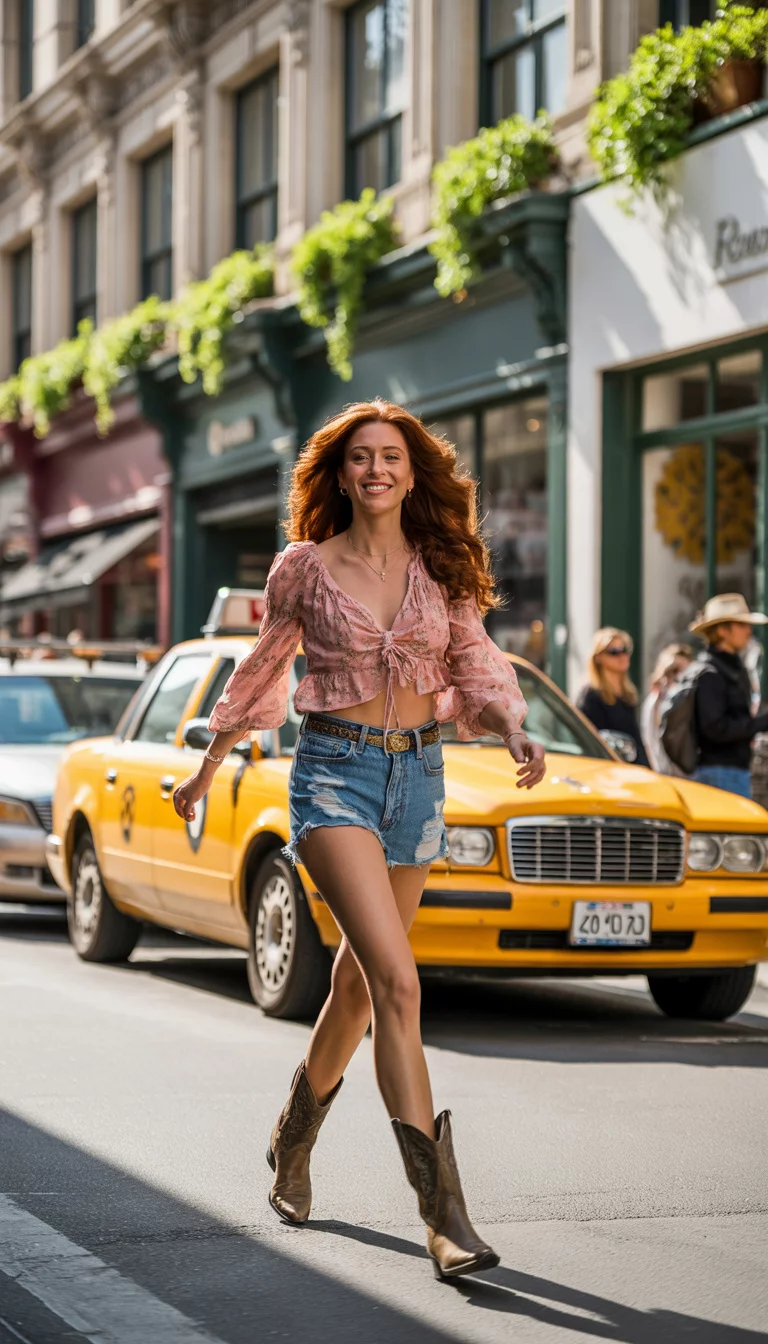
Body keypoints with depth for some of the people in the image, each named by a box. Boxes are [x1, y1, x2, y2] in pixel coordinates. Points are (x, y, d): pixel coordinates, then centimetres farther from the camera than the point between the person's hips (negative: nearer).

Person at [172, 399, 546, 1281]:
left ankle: (292, 1140, 42)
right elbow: (262, 672, 11)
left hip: (418, 776, 4)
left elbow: (477, 670, 11)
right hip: (334, 773, -4)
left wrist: (517, 737, -9)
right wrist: (207, 770, 17)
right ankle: (443, 1211, -24)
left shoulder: (441, 572, 6)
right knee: (397, 981, -20)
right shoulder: (304, 568, -1)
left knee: (359, 985, 16)